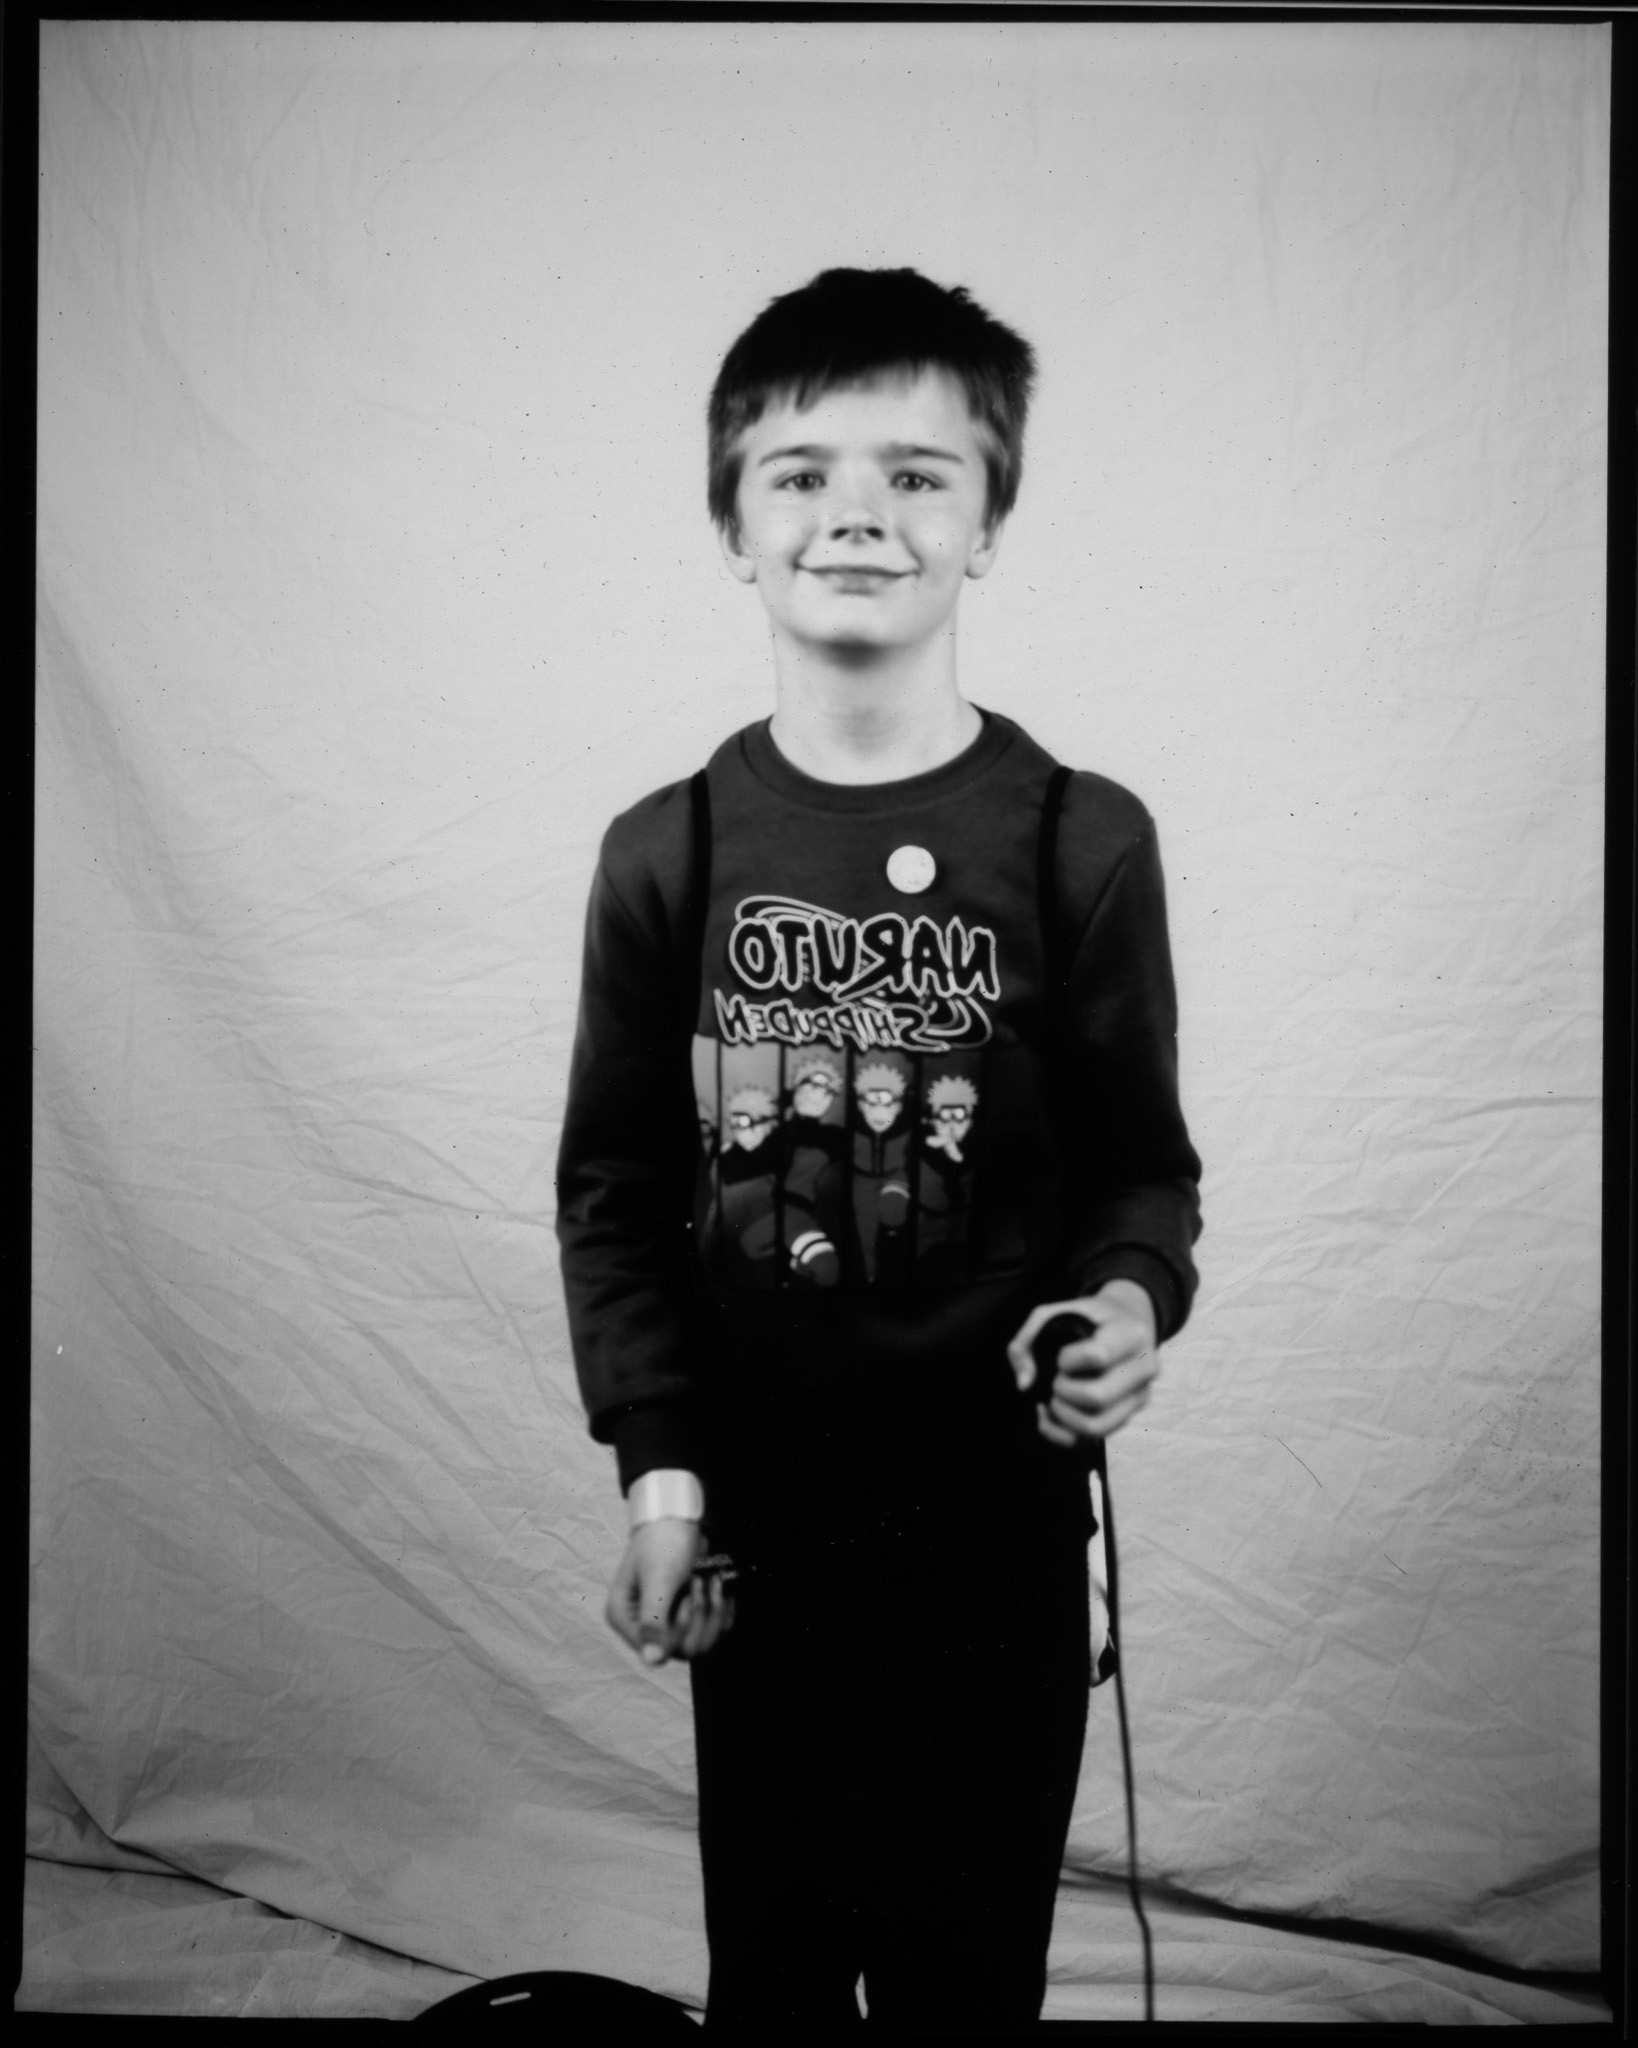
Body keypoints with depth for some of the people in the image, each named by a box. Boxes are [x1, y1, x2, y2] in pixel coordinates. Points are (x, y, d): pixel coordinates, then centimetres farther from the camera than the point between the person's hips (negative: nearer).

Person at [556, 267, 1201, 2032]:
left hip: (998, 1512, -1)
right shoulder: (667, 852, -3)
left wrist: (1131, 1296, -22)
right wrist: (656, 1461, -7)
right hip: (750, 1516, 2)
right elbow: (612, 1181, 1)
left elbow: (1142, 1160, -2)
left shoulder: (1081, 842, -8)